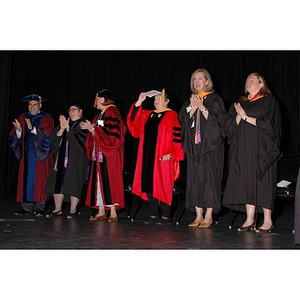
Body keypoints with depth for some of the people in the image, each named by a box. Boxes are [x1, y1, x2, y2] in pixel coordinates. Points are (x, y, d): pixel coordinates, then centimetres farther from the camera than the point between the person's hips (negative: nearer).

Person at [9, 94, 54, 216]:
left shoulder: (46, 118, 3)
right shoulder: (22, 118, 13)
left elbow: (47, 135, -12)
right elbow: (14, 137, 7)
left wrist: (32, 129, -23)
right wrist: (18, 130, -14)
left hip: (40, 155, -3)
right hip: (26, 154, 3)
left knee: (39, 178, -4)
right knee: (26, 179, 1)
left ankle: (40, 207, 2)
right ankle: (27, 206, 5)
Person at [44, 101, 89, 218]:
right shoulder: (63, 123, 19)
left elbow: (79, 139, -13)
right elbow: (54, 139, 8)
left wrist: (67, 127, -13)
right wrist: (62, 129, -8)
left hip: (75, 159, -5)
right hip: (61, 158, 6)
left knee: (73, 184, -7)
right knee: (58, 182, 4)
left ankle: (73, 210, 2)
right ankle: (58, 209, 11)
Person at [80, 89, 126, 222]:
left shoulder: (112, 112, -9)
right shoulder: (100, 114, 18)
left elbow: (111, 132, -20)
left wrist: (93, 128, -13)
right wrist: (91, 128, 3)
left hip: (109, 154, -9)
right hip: (99, 153, 9)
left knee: (108, 180, -8)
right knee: (99, 181, 7)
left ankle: (113, 213, -2)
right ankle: (101, 212, 12)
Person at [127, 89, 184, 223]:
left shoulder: (171, 115, 0)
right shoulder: (146, 115, 17)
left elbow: (177, 136, -6)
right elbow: (133, 123, 5)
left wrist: (171, 153, -15)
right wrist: (138, 103, 2)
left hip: (163, 158, -5)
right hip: (147, 156, 6)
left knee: (162, 184, -3)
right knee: (148, 183, 5)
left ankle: (165, 214, 7)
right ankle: (153, 213, 14)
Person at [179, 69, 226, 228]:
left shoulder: (214, 99, 1)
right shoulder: (189, 101, 16)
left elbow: (218, 120, -10)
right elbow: (183, 120, 6)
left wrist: (202, 107, -13)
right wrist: (193, 108, -7)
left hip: (210, 144, -5)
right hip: (193, 145, 5)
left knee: (209, 177, -6)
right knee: (195, 178, 3)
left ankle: (208, 216, 1)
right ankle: (198, 216, 10)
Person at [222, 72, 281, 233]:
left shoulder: (269, 100, 3)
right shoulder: (241, 103, 19)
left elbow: (267, 123, -10)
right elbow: (230, 125, 10)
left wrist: (246, 117, -10)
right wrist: (239, 116, -8)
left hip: (261, 150, -5)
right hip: (243, 149, 5)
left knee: (262, 182, -5)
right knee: (246, 182, 1)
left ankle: (268, 220, 2)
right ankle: (250, 219, 6)